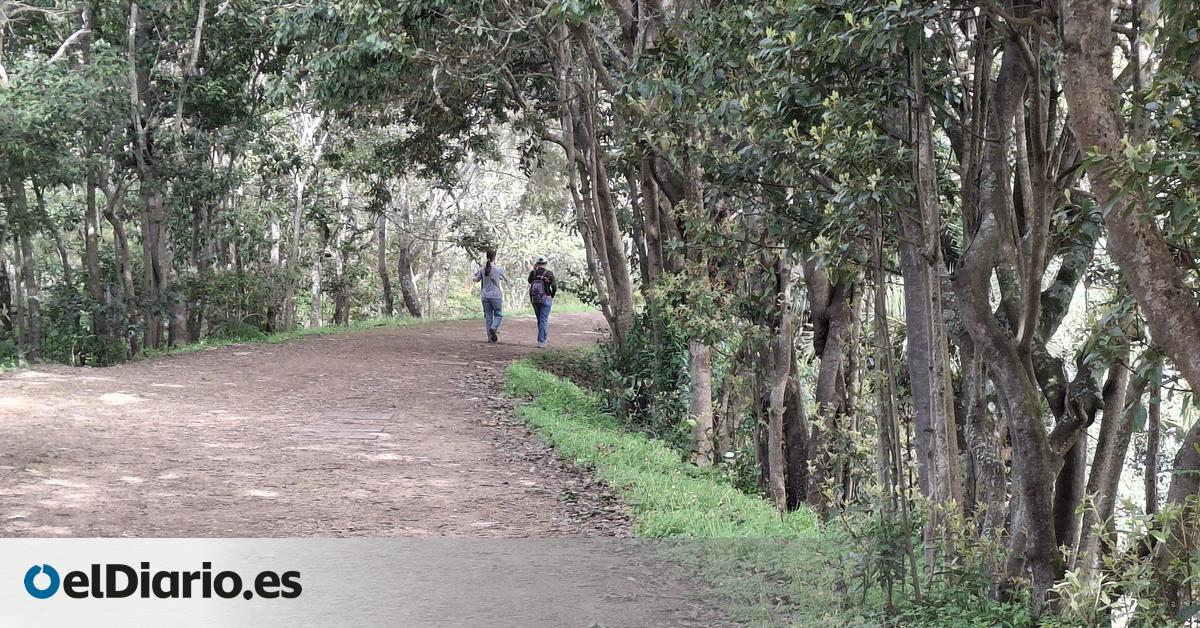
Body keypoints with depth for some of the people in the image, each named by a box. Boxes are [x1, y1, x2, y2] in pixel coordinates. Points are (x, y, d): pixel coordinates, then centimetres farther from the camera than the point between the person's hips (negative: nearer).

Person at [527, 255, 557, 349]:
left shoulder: (533, 272, -2)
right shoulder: (549, 273, -8)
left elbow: (529, 281, 19)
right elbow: (554, 287, -8)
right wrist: (551, 296, 7)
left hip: (534, 299, 3)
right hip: (545, 299, -3)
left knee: (540, 320, 17)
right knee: (544, 320, -1)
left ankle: (542, 339, 27)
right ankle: (541, 341, -8)